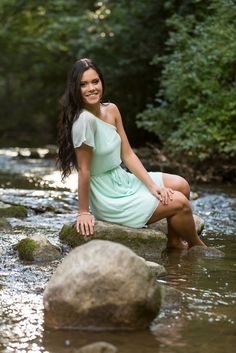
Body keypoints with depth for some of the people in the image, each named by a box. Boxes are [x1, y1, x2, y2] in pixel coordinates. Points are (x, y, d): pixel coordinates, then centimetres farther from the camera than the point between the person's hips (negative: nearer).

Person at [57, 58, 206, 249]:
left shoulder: (111, 110, -1)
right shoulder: (84, 120, -27)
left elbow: (127, 154, 3)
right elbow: (84, 170, -23)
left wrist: (152, 185, -5)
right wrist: (83, 212, -17)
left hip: (122, 180, 8)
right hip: (109, 199, -8)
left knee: (181, 185, 8)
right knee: (180, 203, -5)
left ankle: (174, 241, 23)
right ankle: (198, 247, 22)